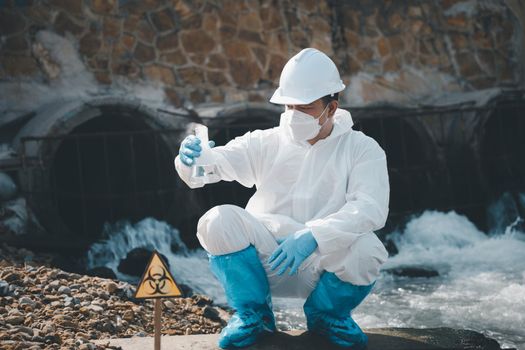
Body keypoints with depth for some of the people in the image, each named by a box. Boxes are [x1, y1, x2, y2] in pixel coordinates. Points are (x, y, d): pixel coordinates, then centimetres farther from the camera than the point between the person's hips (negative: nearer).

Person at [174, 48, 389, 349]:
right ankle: (254, 315, 1)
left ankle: (326, 313, 3)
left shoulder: (362, 149, 2)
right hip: (266, 261, 1)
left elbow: (371, 208, -15)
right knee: (218, 222, -25)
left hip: (325, 262, -1)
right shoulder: (267, 143, 10)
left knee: (366, 250, -33)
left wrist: (313, 236, -31)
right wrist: (193, 159, -30)